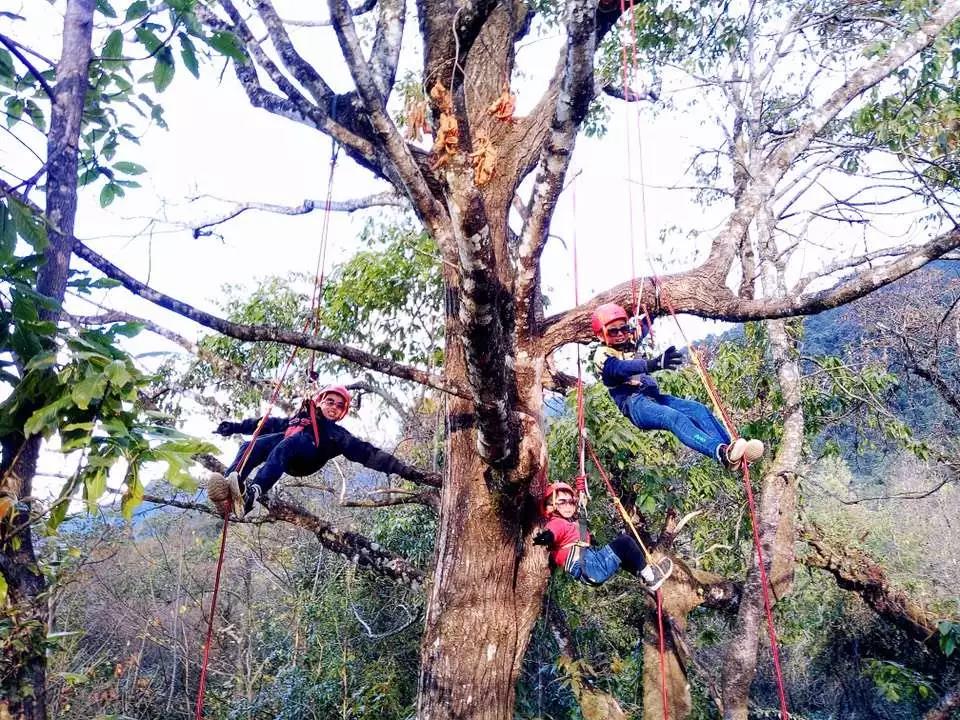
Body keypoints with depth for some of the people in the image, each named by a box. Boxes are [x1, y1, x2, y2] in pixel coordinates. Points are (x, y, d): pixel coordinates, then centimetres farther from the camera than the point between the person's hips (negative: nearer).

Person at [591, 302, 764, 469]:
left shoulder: (628, 342, 22)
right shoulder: (602, 355, -1)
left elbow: (645, 324, 40)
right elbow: (623, 368, -24)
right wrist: (655, 363, -41)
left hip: (654, 397, 8)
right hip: (634, 404, -8)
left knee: (698, 409, -18)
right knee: (675, 417, -36)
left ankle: (735, 454, -37)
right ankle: (721, 453, -59)